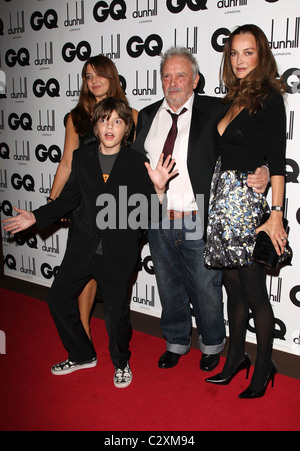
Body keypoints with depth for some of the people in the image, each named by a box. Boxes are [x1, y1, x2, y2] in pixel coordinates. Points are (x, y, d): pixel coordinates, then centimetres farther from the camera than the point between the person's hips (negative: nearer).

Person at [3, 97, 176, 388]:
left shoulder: (137, 162, -5)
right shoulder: (82, 157, 4)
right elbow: (68, 199, 13)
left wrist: (158, 187, -25)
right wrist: (36, 217, 9)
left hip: (119, 252, -4)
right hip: (83, 246, 4)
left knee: (116, 312, 0)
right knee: (58, 299, 10)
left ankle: (121, 363, 32)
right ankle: (82, 355, 35)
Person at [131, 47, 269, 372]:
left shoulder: (215, 111, -3)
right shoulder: (147, 116, 10)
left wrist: (261, 173, -27)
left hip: (199, 223, -3)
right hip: (159, 224, 4)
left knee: (206, 290, 11)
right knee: (169, 288, 18)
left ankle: (212, 345, 36)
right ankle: (176, 343, 40)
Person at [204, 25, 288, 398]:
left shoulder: (269, 98, -6)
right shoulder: (231, 100, 14)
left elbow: (277, 161, -12)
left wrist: (276, 214, -18)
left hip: (249, 203, -7)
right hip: (223, 200, 7)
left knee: (254, 291, 0)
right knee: (233, 287, 14)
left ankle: (264, 366, 18)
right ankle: (236, 356, 29)